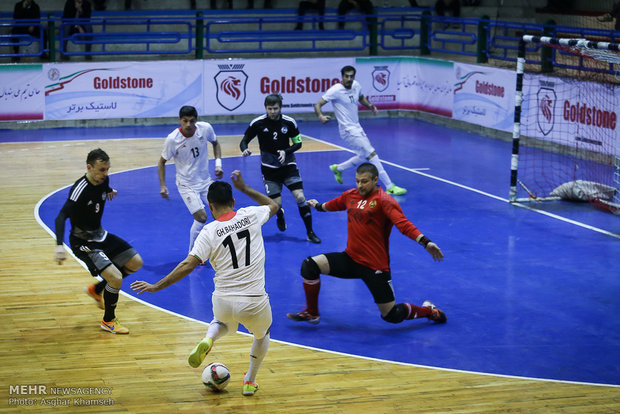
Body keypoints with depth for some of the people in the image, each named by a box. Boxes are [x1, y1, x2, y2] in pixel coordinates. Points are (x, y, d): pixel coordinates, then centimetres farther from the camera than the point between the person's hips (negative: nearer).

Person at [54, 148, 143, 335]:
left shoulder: (103, 180, -5)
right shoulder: (80, 190, -29)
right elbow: (61, 217, -36)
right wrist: (59, 246, -49)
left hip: (100, 235, 9)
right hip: (83, 242, -9)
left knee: (135, 263, 12)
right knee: (116, 278, -20)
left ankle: (97, 290, 27)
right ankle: (108, 321, 4)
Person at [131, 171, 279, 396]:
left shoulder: (209, 232, -5)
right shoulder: (250, 215, 0)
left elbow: (188, 266, -12)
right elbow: (273, 205, 24)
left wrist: (155, 286, -5)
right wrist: (244, 188, 30)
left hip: (223, 301, 0)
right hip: (254, 302, 0)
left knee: (222, 323, 38)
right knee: (262, 333, 35)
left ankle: (207, 340, 6)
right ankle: (249, 382, 39)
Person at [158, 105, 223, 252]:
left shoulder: (205, 128, -14)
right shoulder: (172, 139, -22)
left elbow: (215, 143, 9)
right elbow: (162, 162, -7)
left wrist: (218, 163, -4)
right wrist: (162, 186, -13)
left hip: (205, 180, 4)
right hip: (186, 184, -4)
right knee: (201, 217, -17)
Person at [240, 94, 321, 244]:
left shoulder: (289, 122, -8)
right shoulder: (257, 123, -10)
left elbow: (298, 143, 3)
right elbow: (244, 141, -3)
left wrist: (286, 152, -16)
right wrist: (245, 150, -26)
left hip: (288, 164, 0)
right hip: (269, 168, 0)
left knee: (300, 197, -14)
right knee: (276, 203, -6)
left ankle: (310, 232, 0)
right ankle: (280, 216, 34)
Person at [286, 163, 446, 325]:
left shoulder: (384, 200, -12)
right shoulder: (350, 195, 7)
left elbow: (403, 224, -25)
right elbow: (331, 205, 31)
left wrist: (425, 242, -39)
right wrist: (318, 206, 49)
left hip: (375, 267, -6)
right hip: (350, 258, 6)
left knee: (392, 316, -5)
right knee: (310, 265, -10)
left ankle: (428, 310, 27)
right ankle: (312, 313, 9)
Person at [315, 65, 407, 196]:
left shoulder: (356, 85, 3)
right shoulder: (336, 90, -18)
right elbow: (318, 104, -18)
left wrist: (369, 105, 3)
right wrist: (321, 116, -39)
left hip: (357, 128, 9)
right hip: (348, 130, -9)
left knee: (364, 157, 21)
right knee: (372, 154, -13)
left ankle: (337, 169, 39)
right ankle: (390, 187, -12)